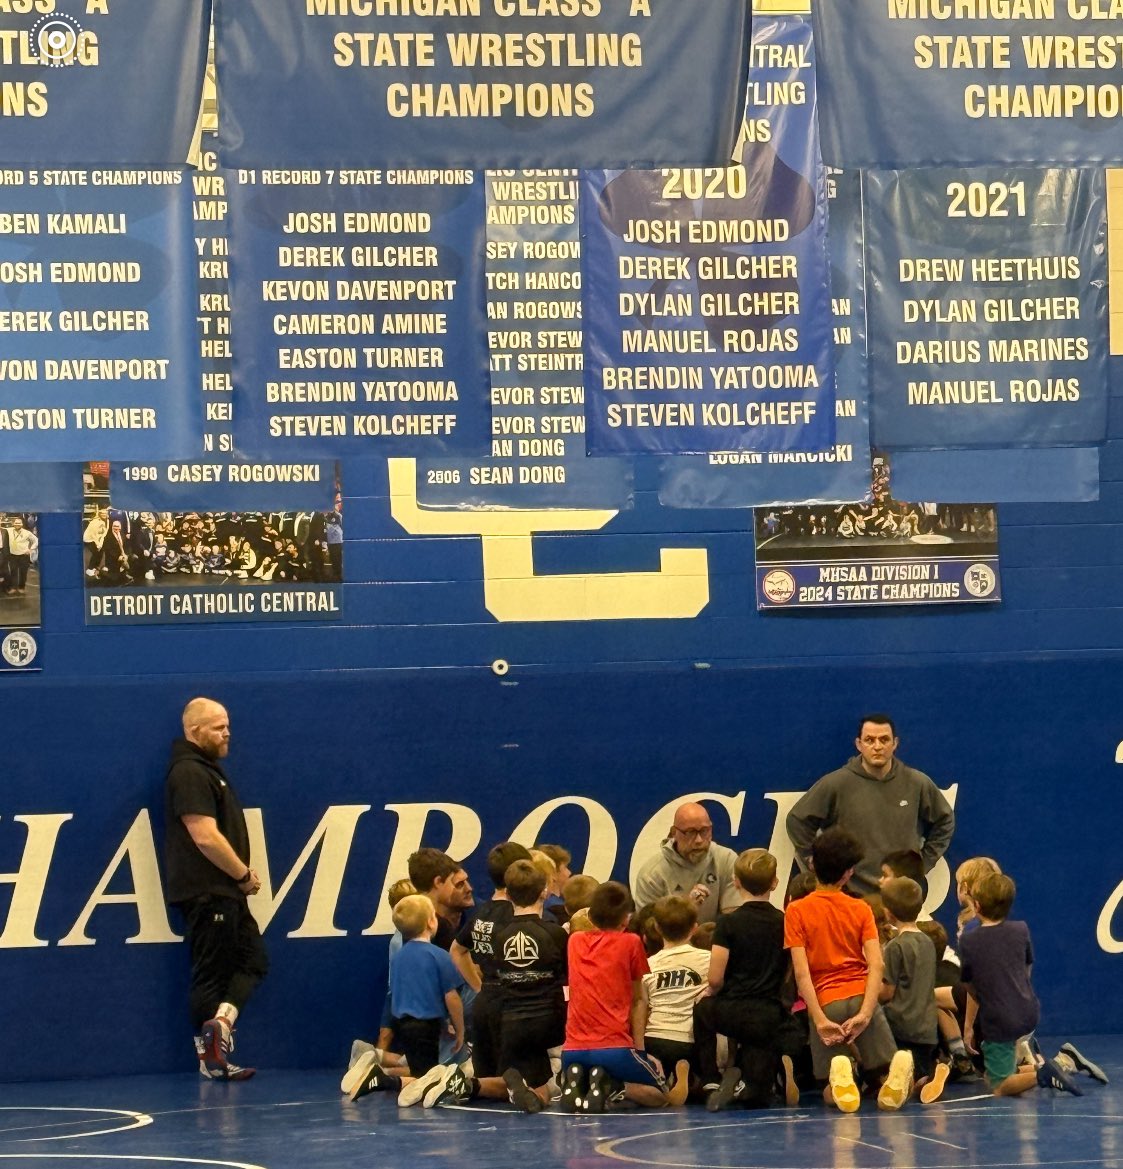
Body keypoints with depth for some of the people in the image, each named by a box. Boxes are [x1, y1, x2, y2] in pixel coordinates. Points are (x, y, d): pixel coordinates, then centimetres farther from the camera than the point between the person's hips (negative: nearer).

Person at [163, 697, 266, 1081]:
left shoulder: (208, 769, 17)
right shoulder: (189, 773, -15)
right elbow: (205, 836, -23)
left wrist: (242, 873, 10)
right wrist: (243, 874, -13)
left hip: (226, 892, 10)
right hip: (206, 892, -10)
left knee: (253, 959, 10)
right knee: (212, 973, -5)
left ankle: (221, 1021, 2)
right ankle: (210, 1058, -1)